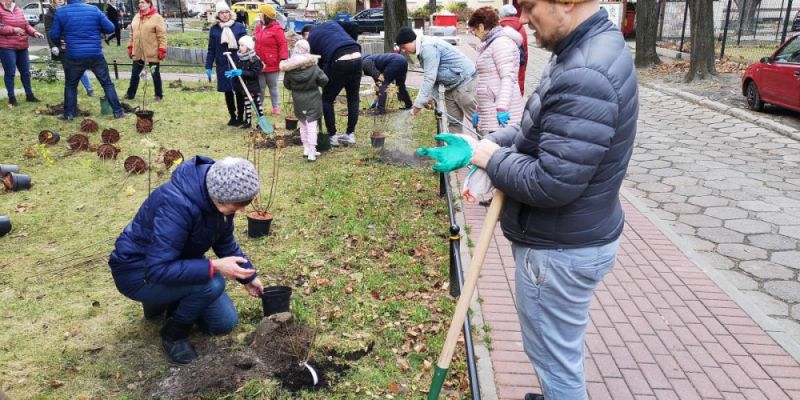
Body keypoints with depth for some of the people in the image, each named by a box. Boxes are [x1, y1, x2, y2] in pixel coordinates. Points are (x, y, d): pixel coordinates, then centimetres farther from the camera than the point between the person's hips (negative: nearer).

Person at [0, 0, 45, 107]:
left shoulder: (18, 9, 12)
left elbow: (26, 25, 14)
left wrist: (34, 32, -4)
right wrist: (13, 29, -19)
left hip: (22, 46, 6)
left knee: (25, 71, 13)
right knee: (10, 72, -3)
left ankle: (29, 95, 25)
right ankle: (12, 98, 6)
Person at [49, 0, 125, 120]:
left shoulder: (61, 12, -1)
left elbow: (53, 35, 2)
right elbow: (110, 28, 1)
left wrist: (59, 42, 24)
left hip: (74, 57, 0)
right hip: (96, 55, 0)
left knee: (70, 85, 16)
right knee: (107, 83, 10)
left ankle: (69, 114, 19)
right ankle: (118, 111, 9)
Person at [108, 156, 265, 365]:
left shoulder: (217, 195, -13)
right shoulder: (176, 205, -37)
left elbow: (225, 242, 6)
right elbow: (157, 270, -38)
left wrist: (248, 275, 7)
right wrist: (214, 267, -40)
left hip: (175, 265, 8)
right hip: (139, 273, -7)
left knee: (225, 323, 3)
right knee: (212, 284, -32)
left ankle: (164, 300, 21)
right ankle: (173, 334, -5)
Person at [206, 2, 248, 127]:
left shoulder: (239, 26, -3)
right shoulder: (214, 29, 4)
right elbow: (211, 49, 7)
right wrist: (208, 67, 4)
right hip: (223, 66, 2)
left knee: (239, 92, 4)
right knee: (227, 92, 10)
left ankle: (240, 117, 17)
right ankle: (232, 116, 23)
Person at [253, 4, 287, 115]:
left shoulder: (276, 29, -10)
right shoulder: (258, 27, 10)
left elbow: (283, 45, -13)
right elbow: (254, 43, 16)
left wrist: (283, 59, -20)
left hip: (272, 65, -5)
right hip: (259, 64, 5)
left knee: (273, 87, 10)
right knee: (260, 87, 8)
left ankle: (276, 107, 21)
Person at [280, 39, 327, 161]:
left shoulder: (289, 69, -8)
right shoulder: (314, 67, -14)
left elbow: (287, 85, 1)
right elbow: (324, 80, -11)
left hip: (298, 101, 3)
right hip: (312, 100, -2)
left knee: (303, 125, 17)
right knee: (312, 125, -1)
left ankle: (306, 149, 22)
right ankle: (311, 152, -5)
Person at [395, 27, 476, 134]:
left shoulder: (428, 47, -21)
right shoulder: (422, 48, 11)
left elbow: (429, 78, -25)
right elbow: (433, 76, 14)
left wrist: (418, 104, -21)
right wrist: (432, 95, 0)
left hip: (463, 80, -10)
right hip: (451, 85, 10)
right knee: (453, 121, 9)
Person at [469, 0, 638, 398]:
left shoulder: (585, 77, -30)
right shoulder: (589, 48, 5)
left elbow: (551, 183, -31)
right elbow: (539, 128, 15)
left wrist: (493, 160, -14)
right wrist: (483, 145, 1)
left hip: (560, 250, -10)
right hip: (567, 237, 10)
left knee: (555, 357, 10)